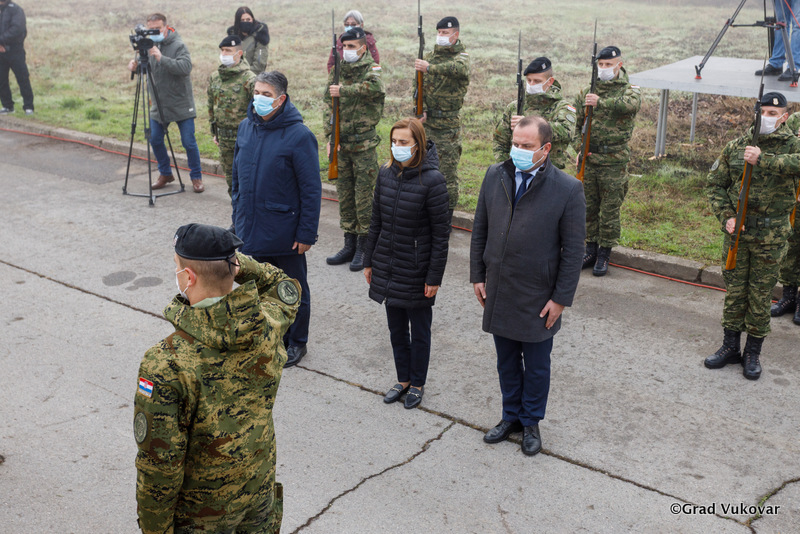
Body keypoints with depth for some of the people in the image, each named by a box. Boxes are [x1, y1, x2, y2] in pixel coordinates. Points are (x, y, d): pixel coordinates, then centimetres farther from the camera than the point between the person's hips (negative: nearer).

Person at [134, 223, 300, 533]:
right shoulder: (267, 325, -16)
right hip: (261, 489, 4)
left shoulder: (166, 364, -31)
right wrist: (239, 263, -4)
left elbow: (158, 463, -24)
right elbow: (285, 288, 10)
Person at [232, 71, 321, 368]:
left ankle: (296, 343, 30)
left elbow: (311, 190, -15)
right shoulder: (246, 128, 3)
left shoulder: (299, 136, -16)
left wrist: (306, 233, -15)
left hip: (284, 233, -5)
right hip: (249, 230, 6)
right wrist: (237, 214, 14)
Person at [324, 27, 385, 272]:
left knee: (364, 194, -2)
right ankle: (350, 244, 22)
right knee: (344, 193, 11)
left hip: (364, 144, -6)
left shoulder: (371, 69, -6)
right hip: (341, 143, 6)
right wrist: (330, 136, -4)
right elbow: (328, 104, 7)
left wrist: (343, 90, -25)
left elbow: (376, 88, -30)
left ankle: (364, 246, 9)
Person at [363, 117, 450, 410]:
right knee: (396, 330, 18)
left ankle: (417, 384, 30)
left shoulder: (432, 180, -16)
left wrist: (434, 276, -13)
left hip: (416, 271, -5)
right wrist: (369, 261, 12)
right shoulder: (386, 173, 0)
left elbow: (441, 232, -13)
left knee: (419, 332, 12)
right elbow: (377, 221, 10)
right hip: (387, 269, 5)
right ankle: (403, 380, 35)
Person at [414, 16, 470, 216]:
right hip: (428, 122, 5)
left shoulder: (461, 55, -5)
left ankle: (447, 217, 10)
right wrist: (422, 110, -7)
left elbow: (460, 69, -31)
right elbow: (421, 87, 10)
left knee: (448, 170, 0)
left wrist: (430, 67, -41)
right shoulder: (430, 56, 10)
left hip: (449, 126, -4)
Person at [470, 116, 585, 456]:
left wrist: (561, 298, -10)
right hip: (498, 291, 4)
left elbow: (573, 250, -10)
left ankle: (531, 423, 33)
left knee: (536, 366, 13)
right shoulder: (495, 176, -1)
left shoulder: (568, 190, -13)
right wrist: (477, 275, 5)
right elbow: (480, 230, 7)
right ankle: (511, 416, 38)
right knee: (506, 361, 18)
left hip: (538, 297, -3)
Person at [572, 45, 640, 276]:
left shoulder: (630, 90, -2)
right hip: (589, 160, 4)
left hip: (614, 163, -4)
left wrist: (601, 102, -43)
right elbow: (575, 123, 14)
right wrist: (578, 145, -4)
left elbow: (630, 104, -28)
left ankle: (604, 255, 15)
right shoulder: (587, 92, 9)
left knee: (610, 211, 3)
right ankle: (591, 250, 25)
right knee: (589, 208, 11)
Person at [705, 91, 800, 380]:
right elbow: (715, 184, 10)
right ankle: (730, 346, 24)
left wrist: (763, 159, -34)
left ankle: (753, 352, 20)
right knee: (734, 290, 10)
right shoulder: (735, 146, 5)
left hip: (770, 236, -2)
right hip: (737, 231, 2)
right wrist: (726, 216, -3)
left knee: (760, 295, 6)